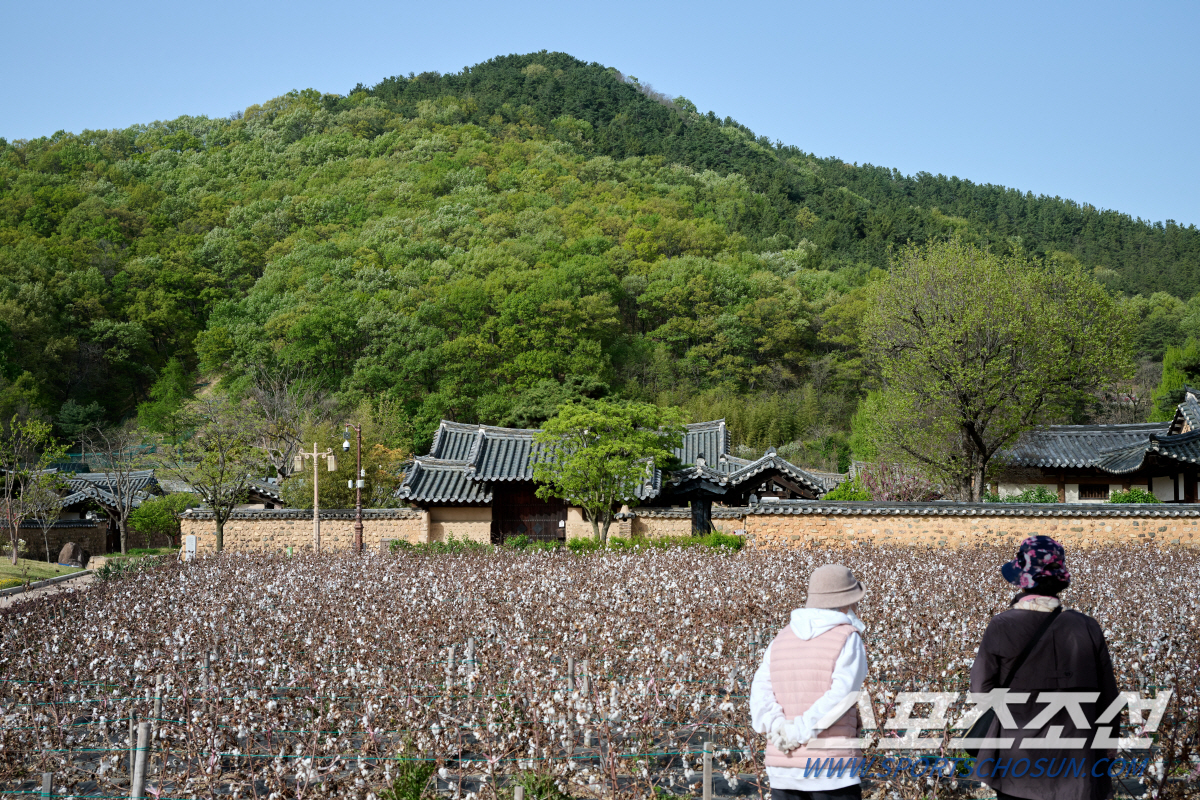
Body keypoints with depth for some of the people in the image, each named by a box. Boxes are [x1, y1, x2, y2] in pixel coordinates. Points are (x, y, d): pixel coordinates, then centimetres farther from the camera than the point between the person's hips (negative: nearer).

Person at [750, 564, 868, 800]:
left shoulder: (781, 639, 12)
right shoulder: (848, 638, -4)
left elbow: (761, 690, 1)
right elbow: (841, 695, -16)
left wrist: (775, 725, -11)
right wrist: (801, 730, -16)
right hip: (832, 766, -5)